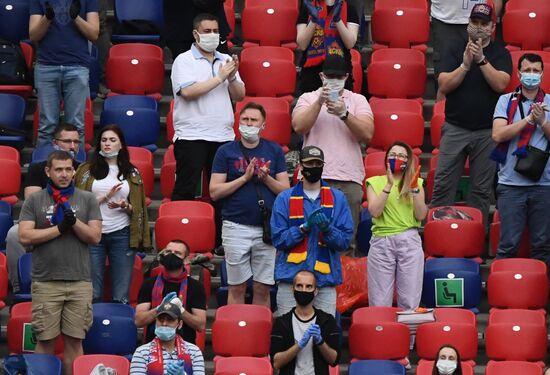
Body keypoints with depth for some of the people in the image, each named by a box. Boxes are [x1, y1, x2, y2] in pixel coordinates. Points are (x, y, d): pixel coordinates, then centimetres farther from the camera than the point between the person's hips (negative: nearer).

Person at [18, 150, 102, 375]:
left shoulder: (87, 200, 10)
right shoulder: (34, 201, 7)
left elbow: (95, 237, 3)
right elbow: (25, 237, -4)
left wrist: (74, 221, -12)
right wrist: (59, 228, -8)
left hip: (79, 282, 1)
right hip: (45, 281, -1)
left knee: (74, 340, 2)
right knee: (45, 340, 0)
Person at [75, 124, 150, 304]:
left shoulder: (132, 173, 11)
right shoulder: (87, 170, 7)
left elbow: (138, 210, 12)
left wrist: (125, 207, -9)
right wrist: (105, 197, -9)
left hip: (122, 234, 1)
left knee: (121, 296, 0)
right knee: (92, 294, -1)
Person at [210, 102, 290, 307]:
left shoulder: (274, 151, 10)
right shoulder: (226, 152, 4)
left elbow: (285, 190, 7)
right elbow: (215, 192, -2)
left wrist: (266, 178, -11)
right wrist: (245, 177, -10)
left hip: (267, 227, 1)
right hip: (237, 227, -1)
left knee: (263, 289, 3)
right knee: (237, 288, 0)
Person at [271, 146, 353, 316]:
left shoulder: (337, 198, 9)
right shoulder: (285, 198, 7)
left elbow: (345, 241, 4)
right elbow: (278, 239, -1)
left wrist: (327, 229, -15)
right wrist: (304, 227, -14)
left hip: (325, 277, 1)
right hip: (291, 276, -1)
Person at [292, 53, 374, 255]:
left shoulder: (358, 100, 13)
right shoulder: (308, 99, 13)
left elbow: (367, 135, -1)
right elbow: (299, 126, -5)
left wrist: (344, 114, -13)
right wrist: (320, 102, -13)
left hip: (349, 179, 1)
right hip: (314, 178, -1)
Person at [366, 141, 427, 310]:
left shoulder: (415, 182, 14)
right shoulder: (375, 182, 11)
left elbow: (421, 215, 3)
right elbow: (374, 211, -4)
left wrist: (415, 188, -7)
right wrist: (389, 185, -8)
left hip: (409, 241, 1)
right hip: (381, 241, -1)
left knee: (409, 303, -3)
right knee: (379, 304, -4)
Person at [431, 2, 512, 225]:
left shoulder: (501, 54, 5)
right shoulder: (454, 52, 7)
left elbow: (501, 84, -11)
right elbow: (444, 86, -3)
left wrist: (481, 59, -17)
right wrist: (465, 65, -14)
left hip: (487, 132, -1)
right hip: (455, 129, 1)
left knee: (481, 190, 2)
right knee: (443, 186, -1)